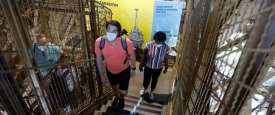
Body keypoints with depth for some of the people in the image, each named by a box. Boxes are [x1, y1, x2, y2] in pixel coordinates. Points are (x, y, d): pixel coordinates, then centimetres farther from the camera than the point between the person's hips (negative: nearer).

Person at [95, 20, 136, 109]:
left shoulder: (126, 42, -29)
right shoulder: (99, 42, -23)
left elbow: (132, 55, -11)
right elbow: (99, 59, -10)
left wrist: (133, 68, 1)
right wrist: (102, 75, -3)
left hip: (124, 70, -2)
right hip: (110, 70, 3)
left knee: (123, 92, 9)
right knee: (114, 87, 28)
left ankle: (121, 99, 50)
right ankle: (117, 97, 64)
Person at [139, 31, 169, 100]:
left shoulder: (166, 48, -15)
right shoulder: (149, 45, -20)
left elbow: (165, 59, -2)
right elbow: (144, 56, -10)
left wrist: (166, 68, 7)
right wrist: (141, 65, -3)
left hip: (158, 68, 2)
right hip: (148, 67, -1)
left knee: (154, 81, 20)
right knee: (146, 80, 15)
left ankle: (151, 92, 50)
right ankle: (144, 89, 50)